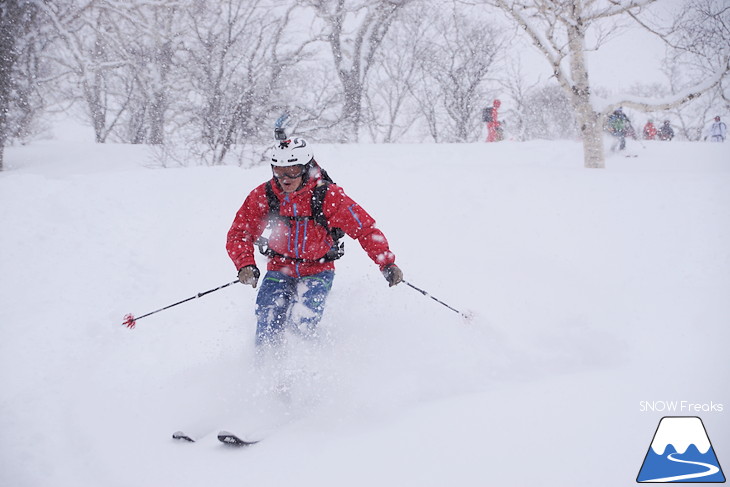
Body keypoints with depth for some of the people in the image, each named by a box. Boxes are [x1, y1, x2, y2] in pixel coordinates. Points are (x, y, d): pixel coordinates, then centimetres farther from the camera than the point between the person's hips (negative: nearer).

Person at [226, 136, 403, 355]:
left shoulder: (328, 196, -18)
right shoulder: (263, 196, -12)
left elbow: (365, 229, -15)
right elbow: (239, 234, -6)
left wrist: (387, 263, -26)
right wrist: (246, 265, -24)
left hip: (318, 272, -2)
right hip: (279, 269, 2)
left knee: (301, 323, -23)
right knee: (267, 329, -14)